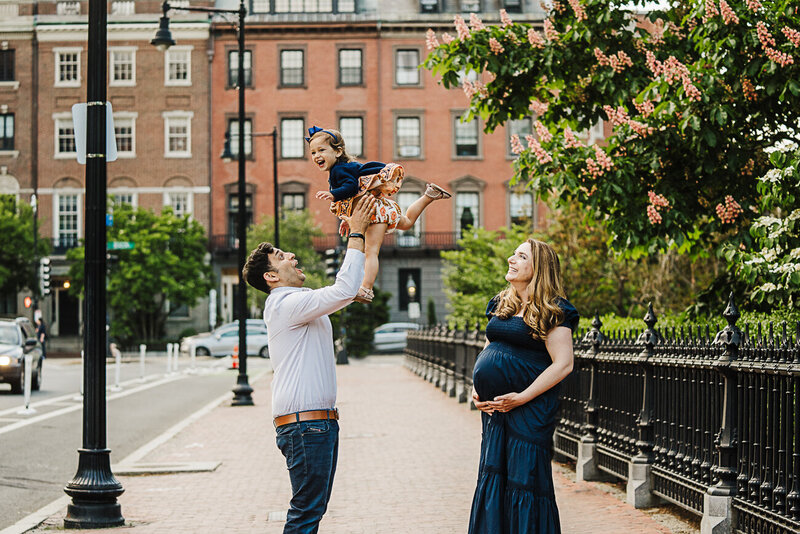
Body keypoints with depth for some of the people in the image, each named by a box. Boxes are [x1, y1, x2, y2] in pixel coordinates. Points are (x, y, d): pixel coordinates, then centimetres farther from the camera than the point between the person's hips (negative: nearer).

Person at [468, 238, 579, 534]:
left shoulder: (552, 311, -8)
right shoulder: (500, 305, 14)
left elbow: (563, 364, -14)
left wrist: (522, 398, -16)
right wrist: (476, 391, 7)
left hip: (530, 408, -7)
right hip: (494, 408, 7)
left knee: (525, 481, -4)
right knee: (491, 476, 9)